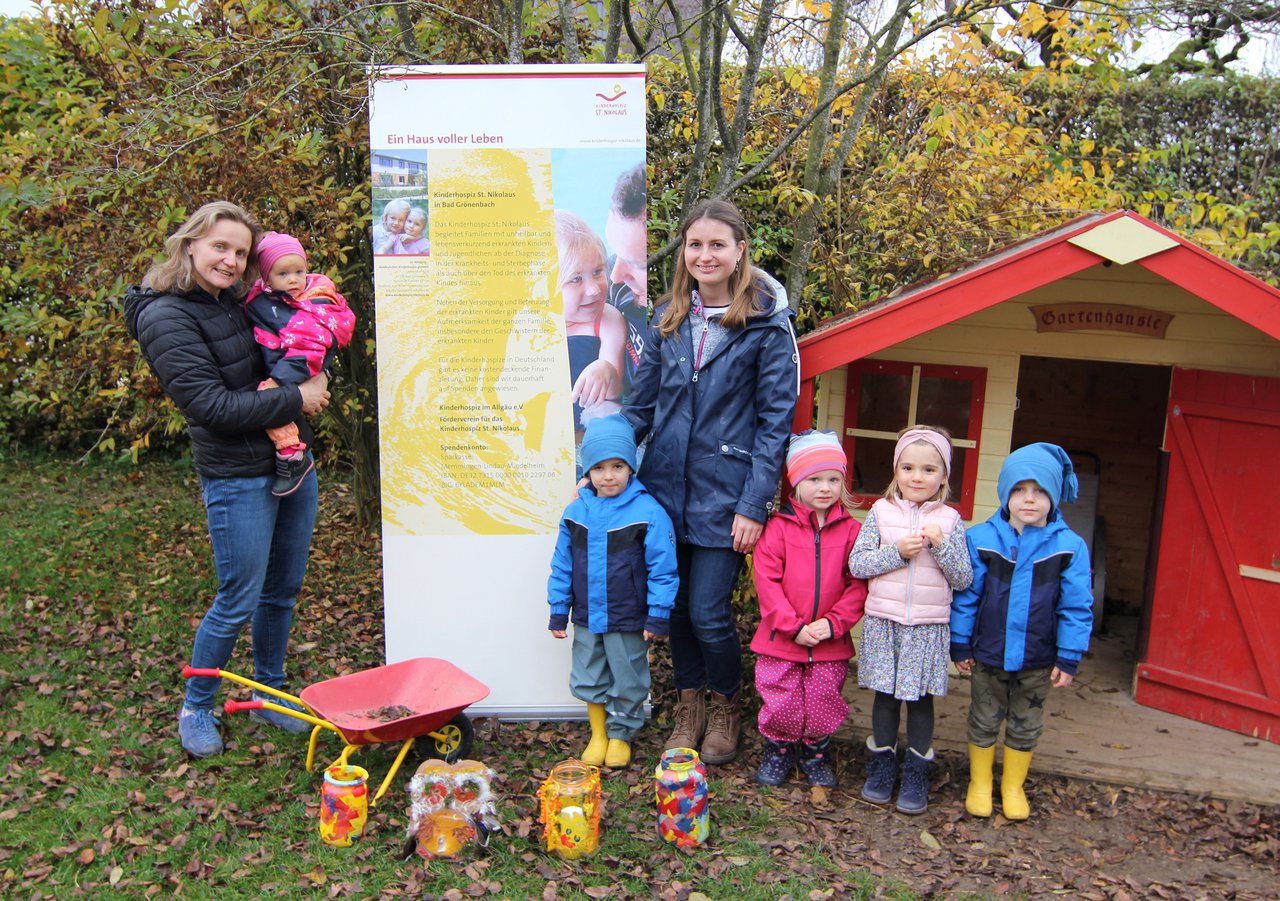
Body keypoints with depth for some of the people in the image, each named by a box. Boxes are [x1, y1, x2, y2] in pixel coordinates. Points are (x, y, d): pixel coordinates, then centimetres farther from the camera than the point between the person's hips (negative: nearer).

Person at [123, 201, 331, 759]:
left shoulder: (235, 303, 10)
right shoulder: (166, 316, -14)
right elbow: (213, 406, -20)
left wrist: (313, 384, -2)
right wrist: (296, 401, -16)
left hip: (292, 461, 8)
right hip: (238, 478, -7)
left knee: (283, 589, 16)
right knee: (239, 600, 1)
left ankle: (270, 693, 34)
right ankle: (195, 709, 23)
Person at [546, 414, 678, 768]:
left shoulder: (648, 512, -15)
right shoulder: (575, 512, -3)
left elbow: (662, 569, -12)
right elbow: (562, 566, 5)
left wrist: (657, 616, -12)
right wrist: (558, 612, 5)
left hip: (629, 622, -4)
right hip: (586, 619, 4)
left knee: (627, 683, 13)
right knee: (587, 681, 16)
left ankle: (621, 735, 34)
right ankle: (598, 734, 37)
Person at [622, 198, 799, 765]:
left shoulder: (768, 325, -6)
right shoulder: (667, 319, 7)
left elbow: (776, 420, -8)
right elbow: (641, 404, 12)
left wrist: (754, 505, -12)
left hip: (724, 494, -4)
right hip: (666, 486, 4)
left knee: (709, 613, -2)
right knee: (676, 606, 12)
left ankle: (727, 708, 26)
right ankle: (689, 708, 33)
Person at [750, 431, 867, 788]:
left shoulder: (850, 530, -1)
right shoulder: (778, 527, -7)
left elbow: (859, 584, -3)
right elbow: (766, 581, -10)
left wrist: (833, 623, -14)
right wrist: (793, 626, -15)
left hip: (830, 643, 1)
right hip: (781, 639, -1)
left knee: (824, 705, 11)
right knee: (780, 705, 8)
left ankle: (816, 755, 36)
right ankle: (778, 752, 34)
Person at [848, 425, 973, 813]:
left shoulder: (950, 520, 1)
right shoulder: (881, 512, 1)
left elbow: (963, 579, -1)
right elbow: (857, 563, -4)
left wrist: (941, 546, -15)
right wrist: (898, 552, -15)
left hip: (928, 627, 0)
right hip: (883, 623, 0)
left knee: (922, 697, 7)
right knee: (885, 694, 9)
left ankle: (916, 771, 20)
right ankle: (882, 763, 25)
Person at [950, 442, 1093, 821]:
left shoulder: (1069, 547, -10)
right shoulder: (981, 539, -11)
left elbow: (1076, 606, -5)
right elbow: (966, 596, -4)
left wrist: (1069, 658, -5)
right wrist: (960, 646, -1)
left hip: (1038, 661, 1)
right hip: (988, 655, 0)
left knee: (1025, 726, 17)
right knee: (984, 722, 16)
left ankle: (1013, 786, 37)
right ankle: (979, 783, 35)